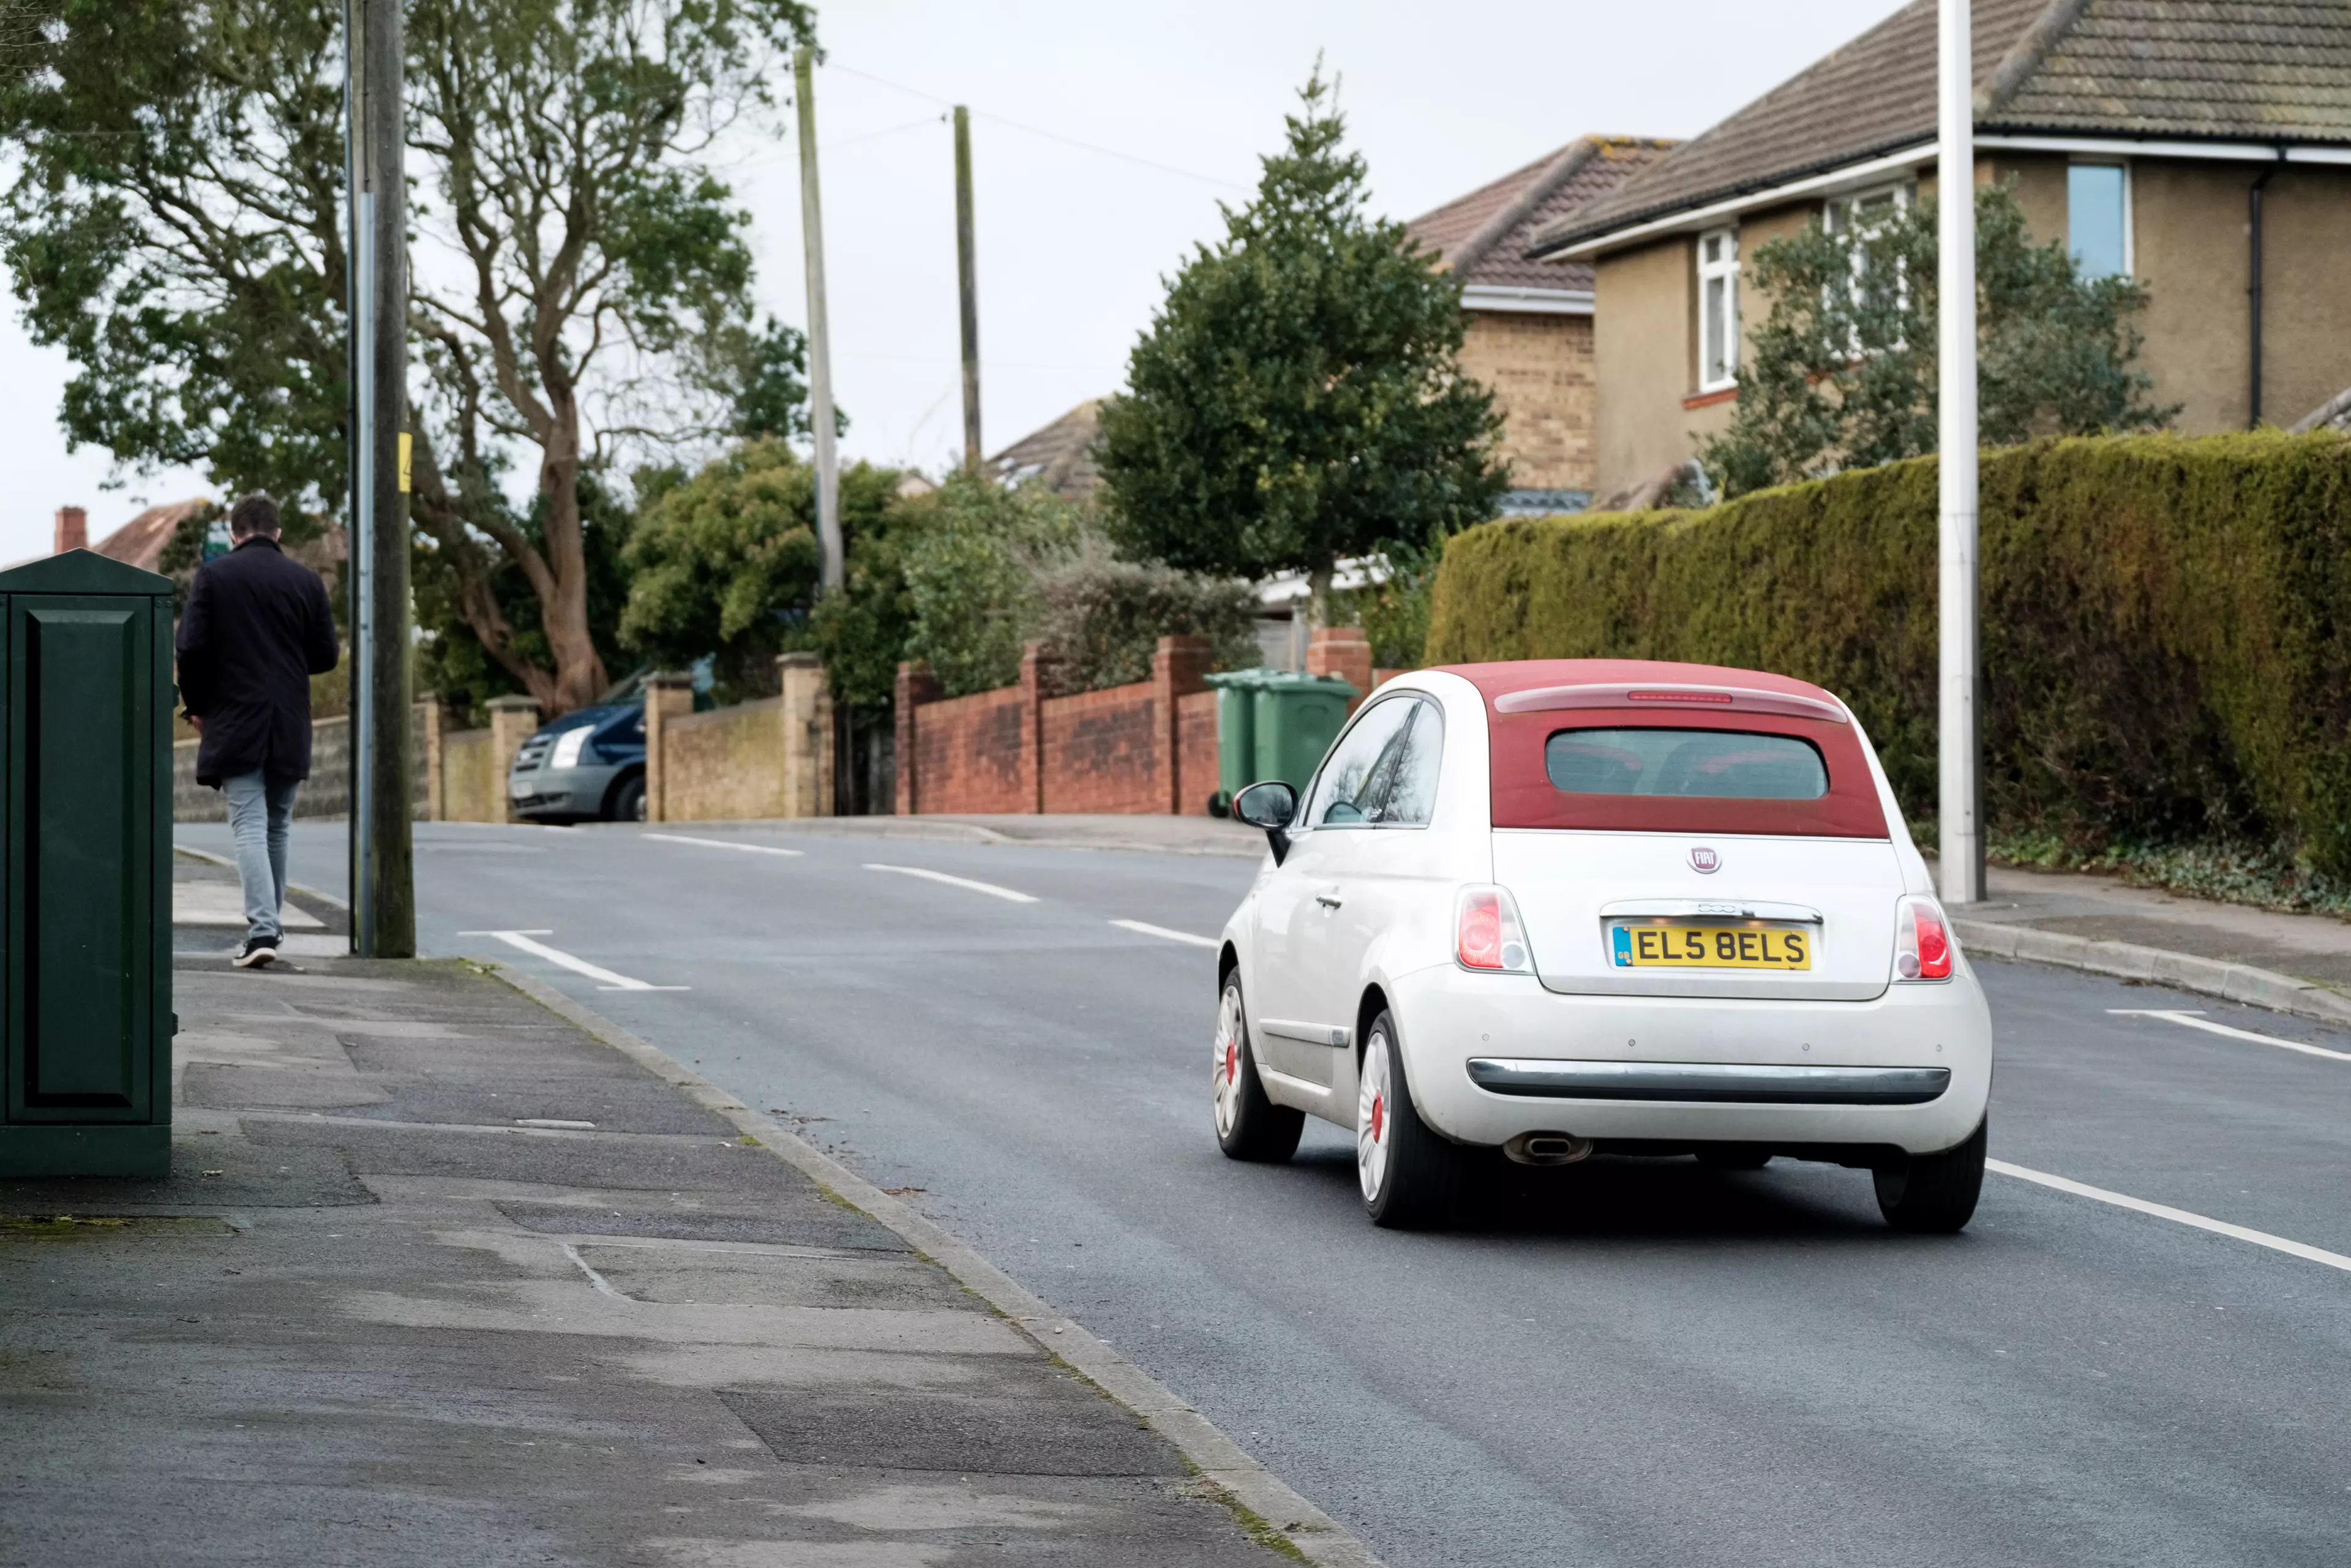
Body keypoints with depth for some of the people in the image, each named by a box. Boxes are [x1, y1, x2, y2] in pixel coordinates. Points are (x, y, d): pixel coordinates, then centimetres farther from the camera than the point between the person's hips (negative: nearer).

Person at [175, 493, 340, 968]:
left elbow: (190, 647, -9)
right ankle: (269, 923, 24)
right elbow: (326, 656, 5)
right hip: (290, 727, 3)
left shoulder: (214, 576, -4)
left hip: (234, 722, -3)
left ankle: (262, 929, -19)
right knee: (277, 826, 17)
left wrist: (196, 705, 5)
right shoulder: (306, 580, 3)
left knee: (249, 826, -6)